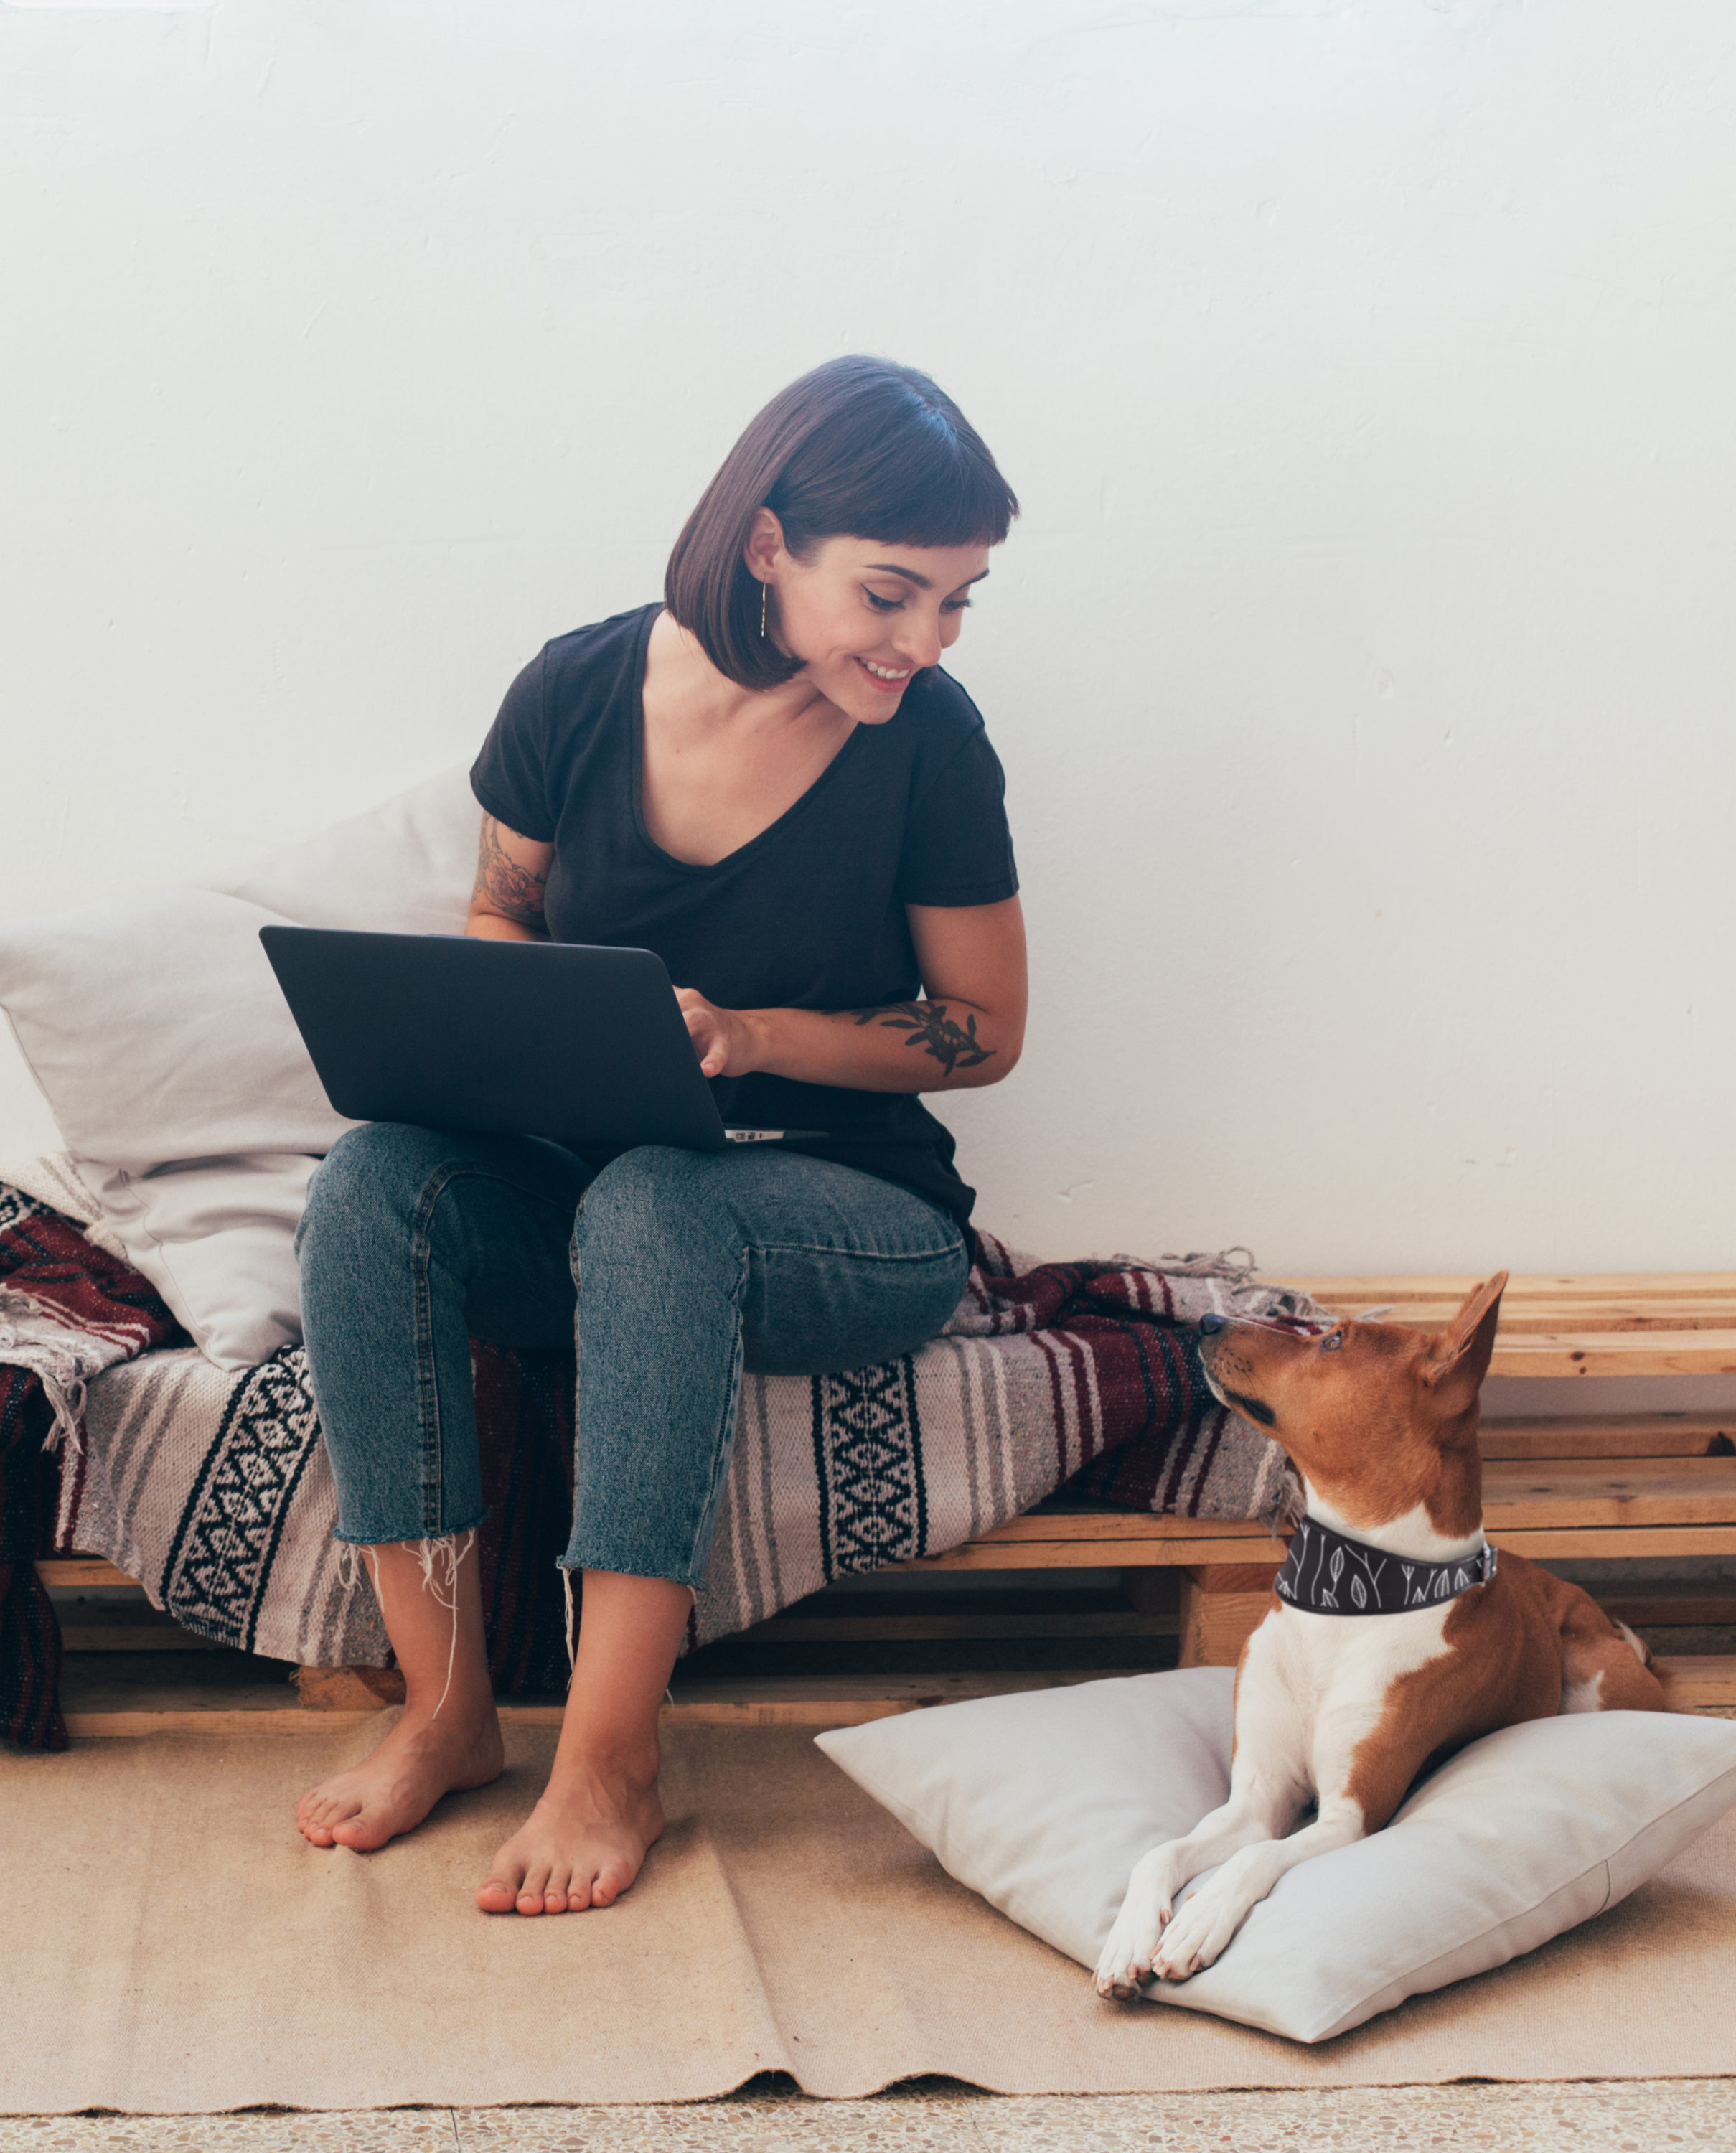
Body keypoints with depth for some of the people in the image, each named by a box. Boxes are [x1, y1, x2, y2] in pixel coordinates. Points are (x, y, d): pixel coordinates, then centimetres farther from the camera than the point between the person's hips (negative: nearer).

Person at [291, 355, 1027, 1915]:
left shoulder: (926, 741, -10)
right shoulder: (581, 692, -5)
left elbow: (985, 1028, -3)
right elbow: (497, 914, 13)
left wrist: (747, 1036, -17)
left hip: (858, 1218, -3)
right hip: (581, 1184, 3)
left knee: (653, 1206, -37)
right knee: (375, 1181, -27)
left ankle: (610, 1764, -31)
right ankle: (447, 1708, -20)